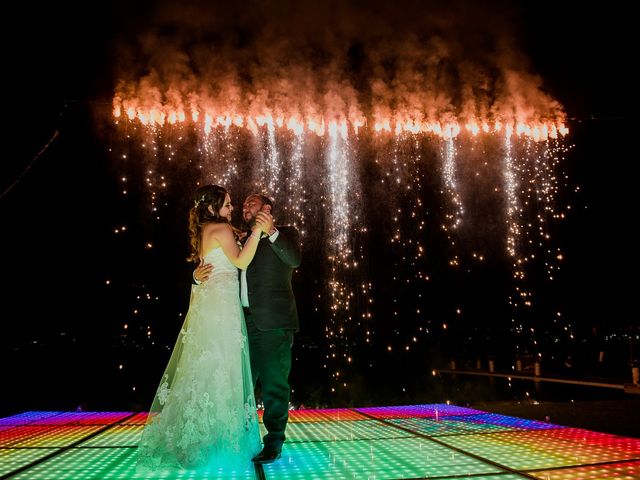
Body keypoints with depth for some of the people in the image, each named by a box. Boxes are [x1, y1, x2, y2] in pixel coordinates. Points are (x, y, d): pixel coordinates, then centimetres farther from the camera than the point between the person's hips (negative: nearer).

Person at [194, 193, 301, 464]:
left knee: (273, 384, -1)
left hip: (273, 323, -5)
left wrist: (272, 232, -20)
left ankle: (274, 442, 10)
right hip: (243, 322, 6)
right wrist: (198, 274, -1)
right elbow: (220, 270, 19)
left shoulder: (285, 234, 8)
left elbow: (294, 260, -11)